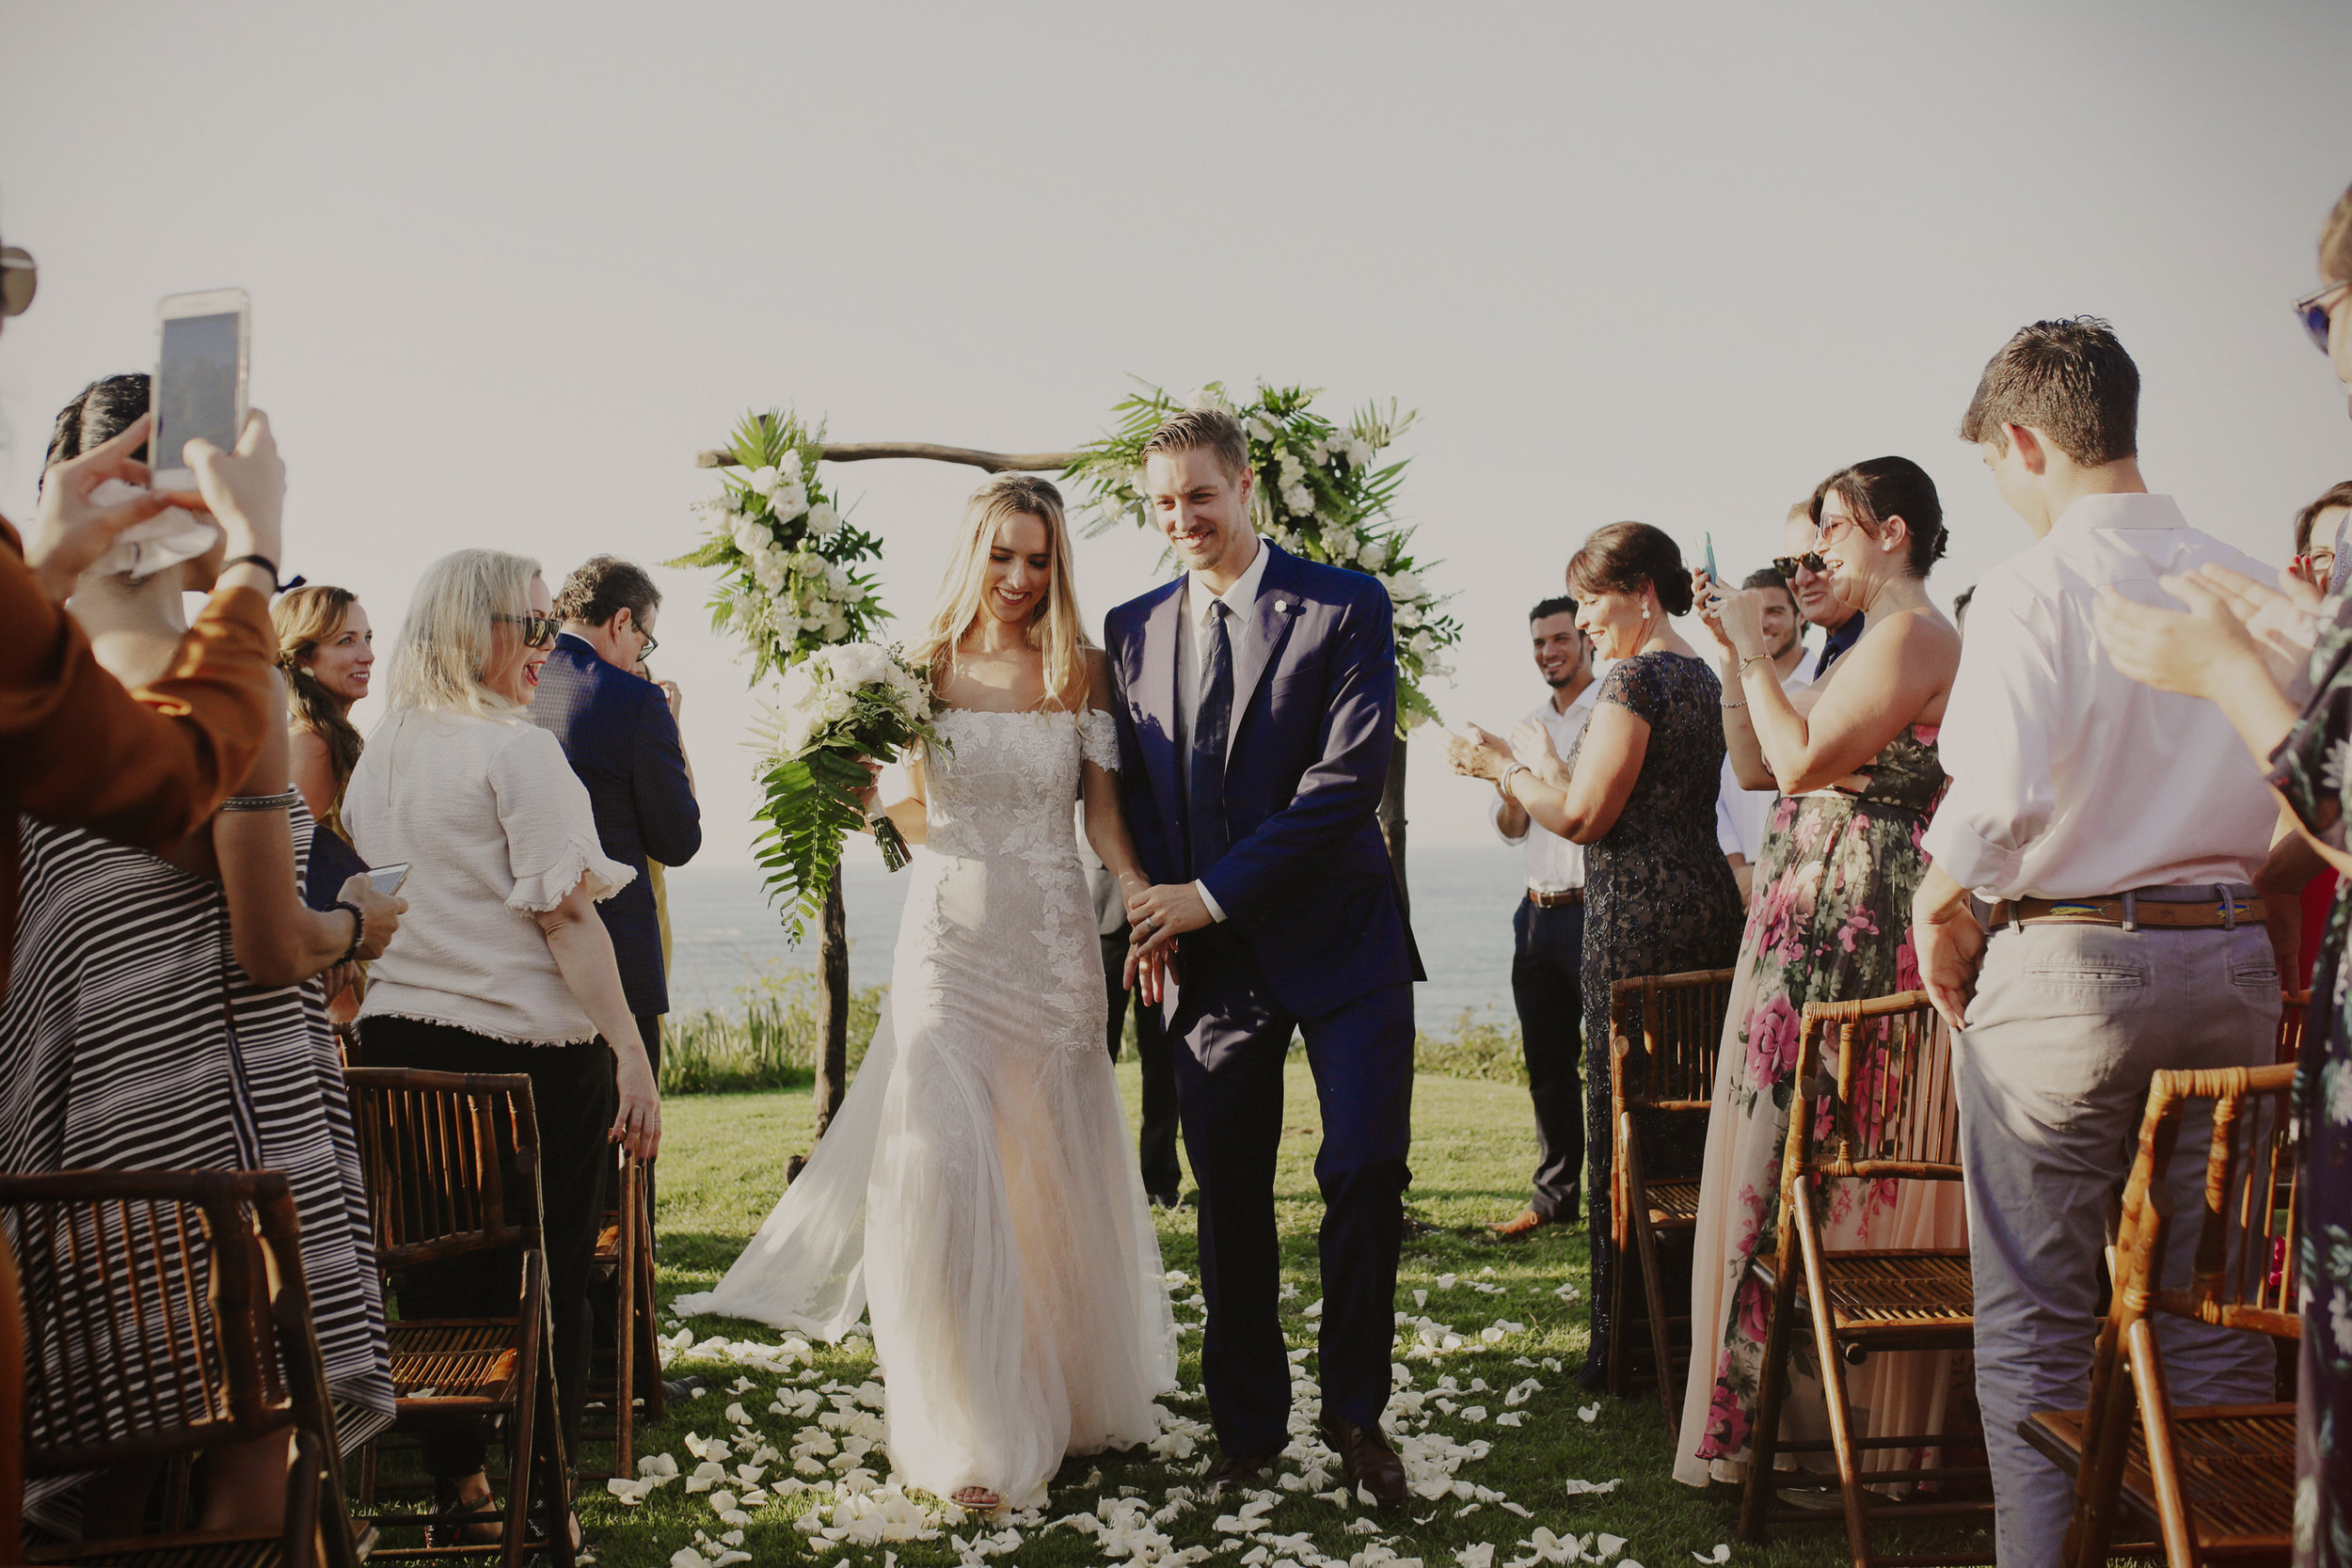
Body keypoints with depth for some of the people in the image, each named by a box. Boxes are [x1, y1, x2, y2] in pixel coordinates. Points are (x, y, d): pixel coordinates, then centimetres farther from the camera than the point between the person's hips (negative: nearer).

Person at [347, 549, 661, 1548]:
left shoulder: (378, 753, 11)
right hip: (527, 1051, -7)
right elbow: (564, 911, -17)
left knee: (436, 1277, 15)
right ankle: (540, 1511, 10)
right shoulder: (517, 748, -12)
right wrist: (631, 1053, -16)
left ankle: (456, 1489, 27)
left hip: (396, 1039, 7)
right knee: (551, 1287, 4)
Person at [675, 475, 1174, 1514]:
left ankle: (1070, 1385, 30)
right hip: (948, 933, -1)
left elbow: (1102, 812, 0)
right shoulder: (924, 666, 2)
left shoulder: (1081, 671, 2)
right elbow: (914, 812, 11)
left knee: (1053, 1166, 10)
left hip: (1053, 941, 1)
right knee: (944, 1163, -10)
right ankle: (970, 1429, 0)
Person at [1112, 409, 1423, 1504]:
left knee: (1366, 1174, -5)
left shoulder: (1344, 607, -5)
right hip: (1210, 955, 3)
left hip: (1336, 939, -3)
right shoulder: (1132, 631, 9)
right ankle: (1248, 1426, 21)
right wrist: (1151, 914, -1)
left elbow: (1348, 776, -14)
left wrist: (1213, 894, -14)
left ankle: (1355, 1414, 16)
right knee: (1229, 1199, 7)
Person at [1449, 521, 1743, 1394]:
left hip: (1638, 919, -9)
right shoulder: (1700, 676, 17)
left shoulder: (1634, 677, -12)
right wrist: (1539, 766, 23)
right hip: (1708, 902, 9)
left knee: (1623, 1126, -2)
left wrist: (1501, 767, -2)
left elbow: (1584, 817, -15)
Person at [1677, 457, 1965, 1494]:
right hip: (1809, 925, 10)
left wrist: (1756, 651, -10)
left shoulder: (1913, 636, -12)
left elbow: (1804, 759, -20)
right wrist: (1736, 652, 10)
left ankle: (1817, 1429, 3)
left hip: (1853, 933, -10)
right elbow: (1756, 766, 19)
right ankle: (1784, 1414, 21)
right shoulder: (1871, 646, 20)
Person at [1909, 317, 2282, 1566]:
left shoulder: (2034, 584, -11)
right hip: (2233, 962, 5)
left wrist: (1937, 904, -5)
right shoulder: (2247, 587, 5)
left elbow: (1996, 797, -21)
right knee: (2213, 1303, 13)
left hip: (2066, 963, -5)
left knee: (2034, 1318, 6)